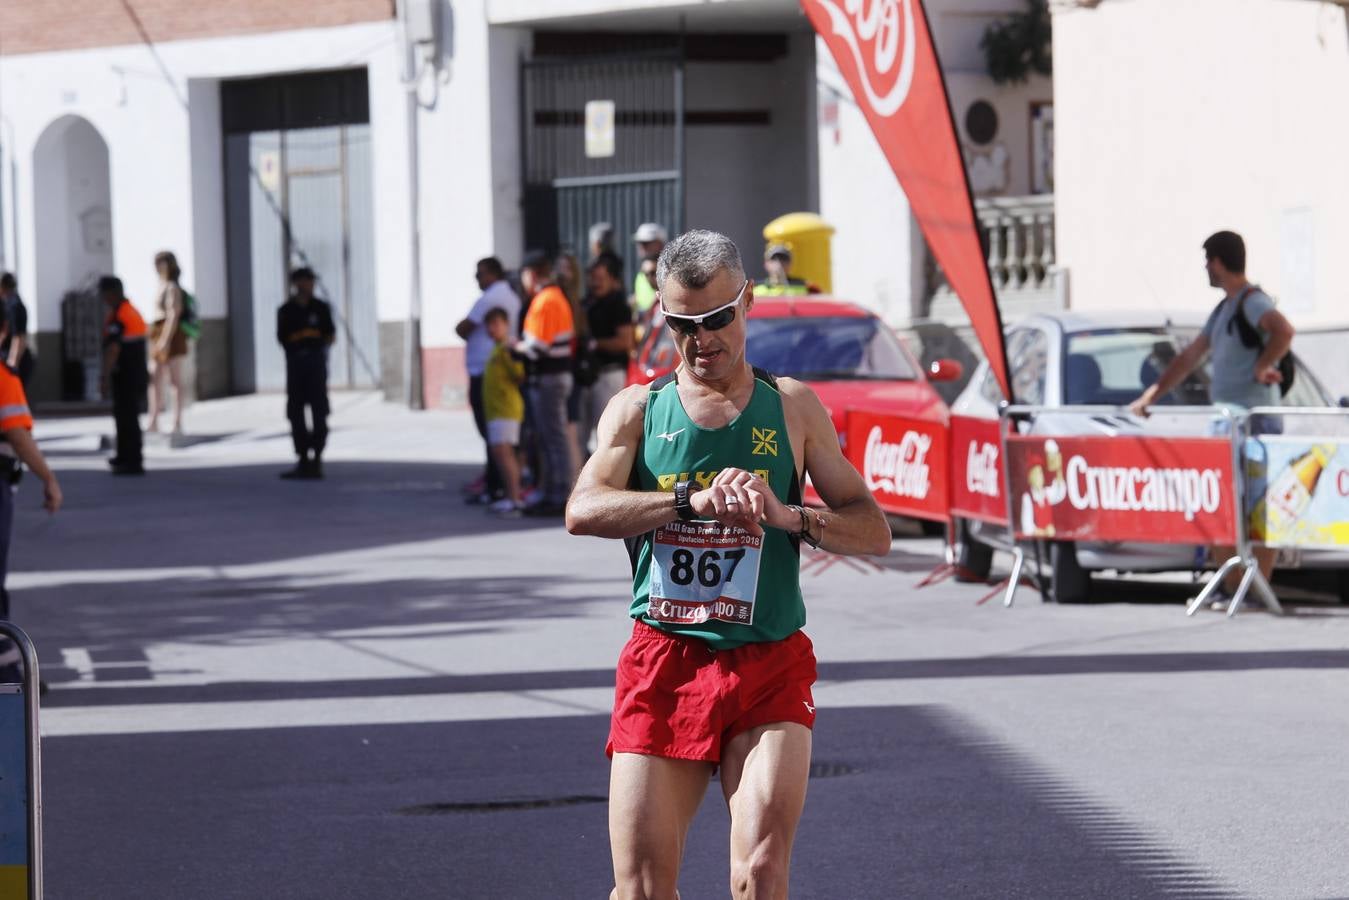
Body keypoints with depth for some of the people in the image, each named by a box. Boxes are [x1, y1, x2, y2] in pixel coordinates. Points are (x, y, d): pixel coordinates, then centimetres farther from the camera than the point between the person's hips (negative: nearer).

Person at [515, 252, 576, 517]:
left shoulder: (544, 302, -17)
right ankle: (552, 495, 19)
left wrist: (517, 346, -2)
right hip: (561, 373, 10)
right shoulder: (559, 298, 15)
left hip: (546, 378, -10)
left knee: (553, 438, -7)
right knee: (551, 438, 14)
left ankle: (559, 498, -6)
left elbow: (536, 348, -20)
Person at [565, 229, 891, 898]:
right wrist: (694, 500, -25)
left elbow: (873, 530, 7)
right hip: (662, 662, 1)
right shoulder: (637, 409, 8)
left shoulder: (792, 407, 10)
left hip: (770, 667, 0)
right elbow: (583, 511, -10)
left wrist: (786, 515, -13)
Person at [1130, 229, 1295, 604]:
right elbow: (1189, 358, 28)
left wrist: (1261, 367, -21)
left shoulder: (1252, 301, -10)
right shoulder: (1223, 309, 21)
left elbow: (1283, 330, -31)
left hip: (1256, 421, -10)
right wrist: (1151, 395, 27)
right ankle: (1232, 587, 13)